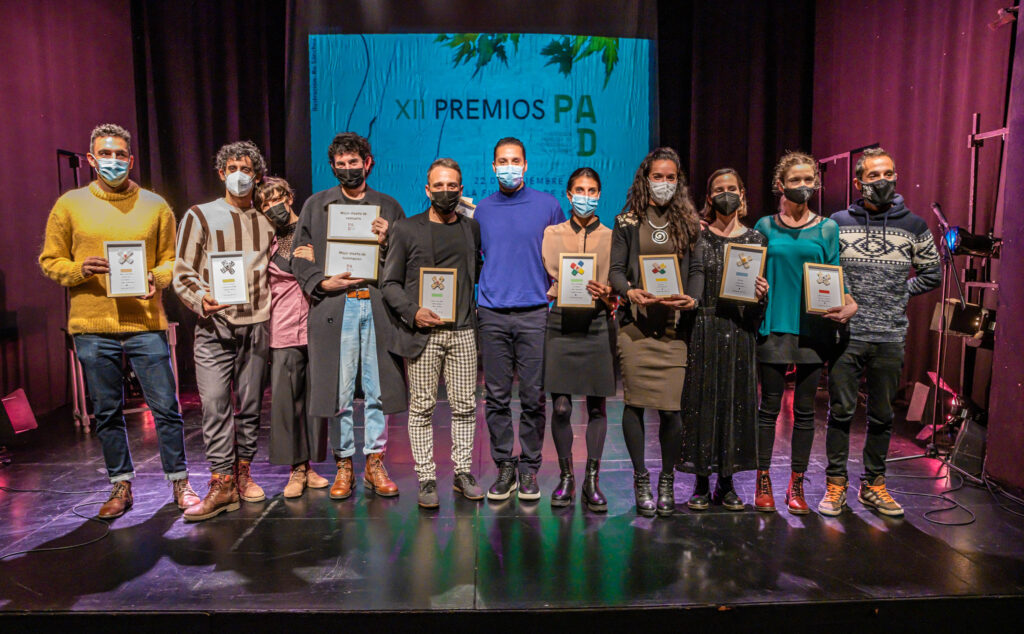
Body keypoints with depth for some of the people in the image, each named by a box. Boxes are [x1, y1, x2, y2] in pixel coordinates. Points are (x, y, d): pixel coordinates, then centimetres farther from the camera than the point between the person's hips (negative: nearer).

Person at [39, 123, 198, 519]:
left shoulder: (155, 206, 7)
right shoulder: (69, 205, 7)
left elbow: (171, 260, 11)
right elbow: (50, 261, 9)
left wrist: (156, 279, -10)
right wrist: (79, 270, -11)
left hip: (146, 325, -1)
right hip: (92, 327, 1)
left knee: (166, 407, 1)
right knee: (107, 412, 9)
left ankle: (179, 482, 16)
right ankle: (121, 486, 24)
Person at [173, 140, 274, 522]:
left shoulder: (268, 222, 15)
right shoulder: (200, 216, 6)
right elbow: (182, 274, 1)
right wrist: (200, 299, -16)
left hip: (256, 326, 3)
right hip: (214, 326, -2)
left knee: (250, 405, 7)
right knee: (215, 405, -7)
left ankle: (243, 473, 19)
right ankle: (222, 484, 0)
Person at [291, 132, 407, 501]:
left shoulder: (389, 207, 15)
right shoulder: (316, 205, 14)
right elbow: (299, 258, 10)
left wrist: (385, 242, -5)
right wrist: (321, 283, -6)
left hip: (378, 305, 1)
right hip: (334, 305, 0)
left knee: (378, 388, 3)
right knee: (338, 390, 1)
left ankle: (375, 464, 15)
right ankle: (344, 466, 14)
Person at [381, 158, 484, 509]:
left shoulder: (472, 228, 13)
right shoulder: (407, 229, 4)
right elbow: (390, 283, 2)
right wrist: (412, 312, -12)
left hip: (463, 331, 3)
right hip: (422, 332, -2)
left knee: (465, 406, 5)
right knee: (422, 407, 1)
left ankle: (463, 472, 19)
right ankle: (426, 478, 12)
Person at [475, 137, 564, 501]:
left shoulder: (548, 205, 6)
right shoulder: (481, 210, 12)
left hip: (534, 313, -1)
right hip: (492, 314, 2)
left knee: (533, 396, 1)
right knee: (496, 396, 4)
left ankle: (529, 469, 14)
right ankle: (504, 467, 16)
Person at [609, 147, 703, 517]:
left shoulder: (688, 222, 15)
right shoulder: (627, 222, 10)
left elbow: (697, 269, 11)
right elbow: (616, 270, 5)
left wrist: (692, 299, -8)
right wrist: (630, 292, -15)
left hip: (674, 324, 1)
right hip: (635, 323, -1)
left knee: (671, 407, -4)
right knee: (635, 401, 0)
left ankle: (667, 480, 16)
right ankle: (640, 480, 15)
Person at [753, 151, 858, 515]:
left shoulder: (827, 228, 7)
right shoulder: (766, 227, 7)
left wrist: (847, 303, -13)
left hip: (814, 327, 1)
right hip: (774, 325, -1)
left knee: (804, 409, 8)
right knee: (769, 406, 4)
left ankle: (797, 484, 19)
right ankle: (763, 481, 16)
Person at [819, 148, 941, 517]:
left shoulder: (914, 226, 6)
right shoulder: (837, 223, 3)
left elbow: (932, 275, 16)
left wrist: (898, 295, 7)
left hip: (891, 338, 2)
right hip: (847, 334, -1)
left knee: (882, 416, 10)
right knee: (840, 411, 3)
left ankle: (873, 484, 24)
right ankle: (836, 484, 15)